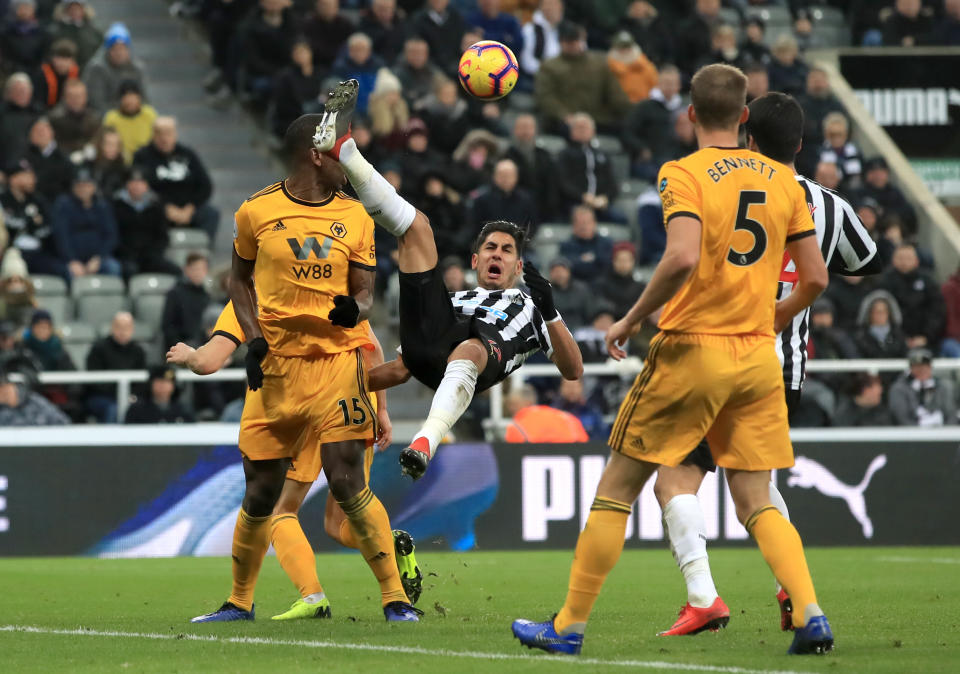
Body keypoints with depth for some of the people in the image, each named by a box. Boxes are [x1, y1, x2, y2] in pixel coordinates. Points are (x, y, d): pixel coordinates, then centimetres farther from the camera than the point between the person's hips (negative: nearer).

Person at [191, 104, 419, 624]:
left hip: (336, 357, 0)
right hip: (274, 365, 1)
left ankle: (395, 599, -6)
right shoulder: (256, 212, 2)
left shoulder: (355, 218, 5)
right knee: (261, 493, 5)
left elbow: (364, 291, 8)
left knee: (348, 482, -13)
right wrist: (253, 338, -1)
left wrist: (354, 308, -17)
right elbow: (239, 278, 14)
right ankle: (239, 602, 24)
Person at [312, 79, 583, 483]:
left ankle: (425, 445, -68)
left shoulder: (529, 308, 36)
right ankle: (340, 147, -12)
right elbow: (401, 371, 35)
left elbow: (573, 371, 19)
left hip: (485, 351, -4)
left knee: (467, 352, -46)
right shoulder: (456, 298, 43)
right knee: (416, 225, 4)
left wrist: (550, 311, 6)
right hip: (432, 335, 4)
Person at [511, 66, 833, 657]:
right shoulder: (783, 180, 7)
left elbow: (683, 258, -24)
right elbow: (815, 278, 7)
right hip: (759, 359, 4)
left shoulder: (684, 174, -8)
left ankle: (570, 626, 9)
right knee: (756, 501, 10)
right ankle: (811, 614, -10)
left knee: (616, 489, 6)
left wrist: (631, 320, -12)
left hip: (692, 350, -4)